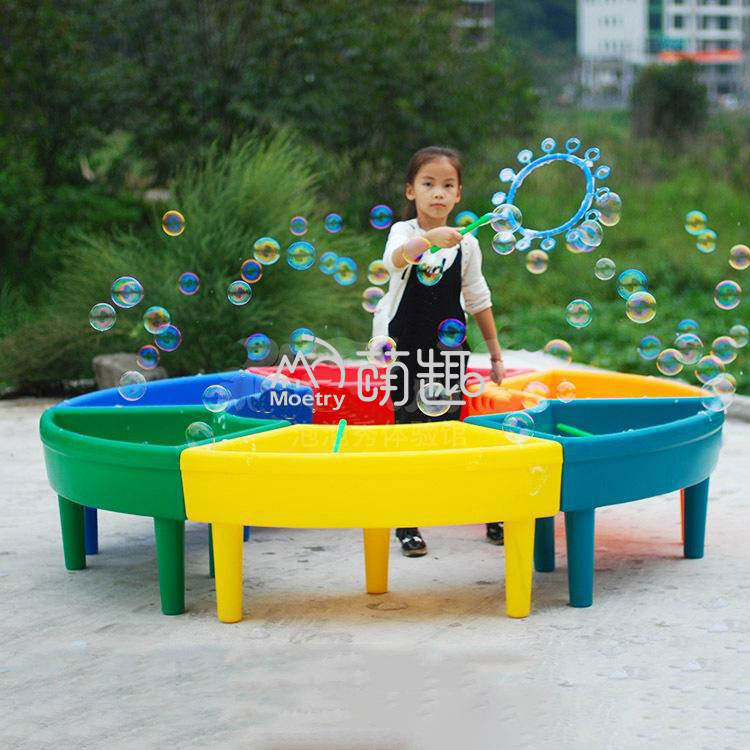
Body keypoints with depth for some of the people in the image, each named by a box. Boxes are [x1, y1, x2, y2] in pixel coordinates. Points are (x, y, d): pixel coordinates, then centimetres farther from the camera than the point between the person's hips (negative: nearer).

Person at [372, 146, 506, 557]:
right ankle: (407, 525, 6)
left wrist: (495, 353, 10)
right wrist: (430, 239, -57)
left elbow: (478, 300, 8)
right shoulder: (404, 232, -10)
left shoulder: (466, 243, -1)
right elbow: (396, 258, -36)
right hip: (405, 349, -2)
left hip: (449, 349, 2)